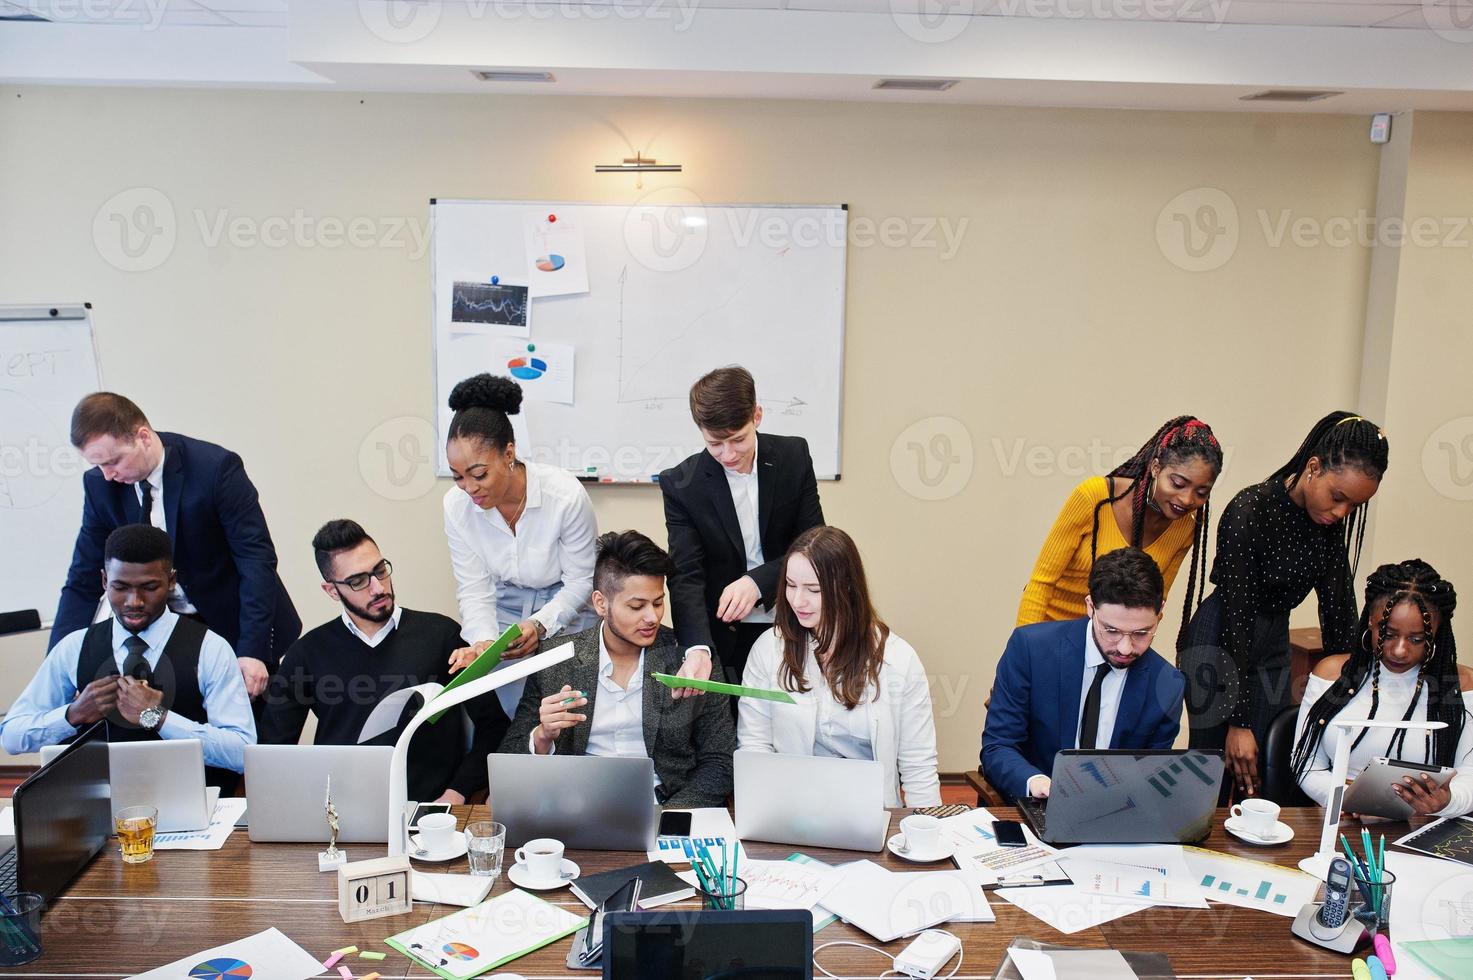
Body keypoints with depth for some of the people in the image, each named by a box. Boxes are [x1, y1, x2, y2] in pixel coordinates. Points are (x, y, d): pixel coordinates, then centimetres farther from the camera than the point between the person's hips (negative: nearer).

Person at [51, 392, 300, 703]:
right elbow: (83, 581, -2)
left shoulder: (216, 467, -21)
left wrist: (252, 649, -27)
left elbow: (257, 559, -20)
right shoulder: (100, 485, -7)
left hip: (234, 623, -3)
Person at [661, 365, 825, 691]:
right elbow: (686, 576, -16)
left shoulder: (793, 456, -6)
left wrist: (757, 581, -21)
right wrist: (697, 649, -34)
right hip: (724, 637, -1)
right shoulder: (681, 484, -11)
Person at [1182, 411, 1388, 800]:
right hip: (1218, 644, -6)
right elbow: (1237, 615, -25)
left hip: (1273, 645, 6)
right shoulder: (1250, 511, -25)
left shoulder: (1331, 523, -6)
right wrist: (1238, 722, -24)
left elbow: (1339, 606, 0)